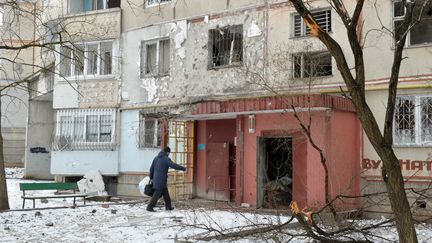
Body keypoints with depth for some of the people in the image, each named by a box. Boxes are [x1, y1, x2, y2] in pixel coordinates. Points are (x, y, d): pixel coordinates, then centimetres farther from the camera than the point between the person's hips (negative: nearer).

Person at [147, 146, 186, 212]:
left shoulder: (156, 158, 10)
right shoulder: (166, 159, -12)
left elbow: (151, 168, 13)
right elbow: (174, 165, -21)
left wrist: (151, 177, 24)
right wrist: (183, 168, -12)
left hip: (156, 178, 8)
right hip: (161, 179, -8)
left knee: (165, 192, 16)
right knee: (157, 193, -6)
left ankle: (168, 206, 23)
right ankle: (150, 207, -7)